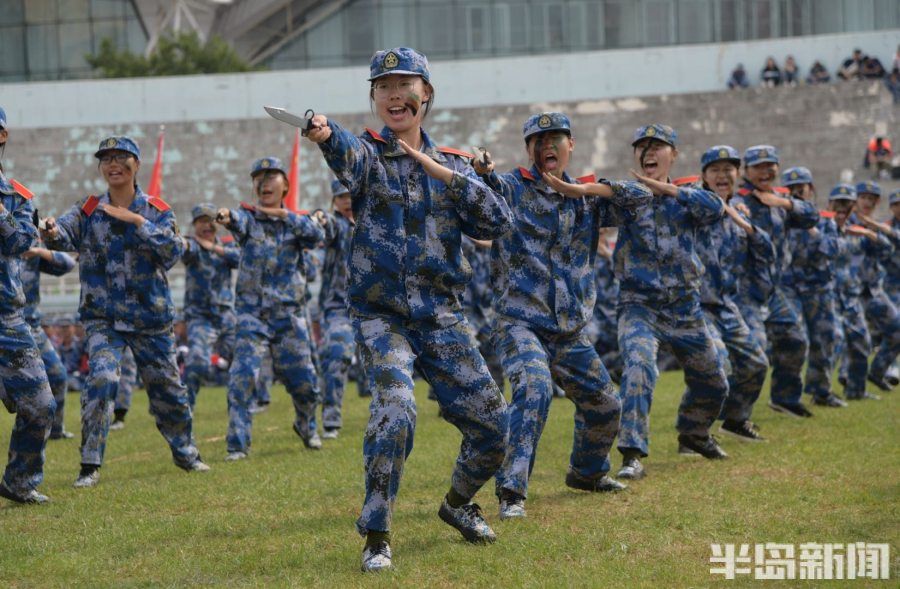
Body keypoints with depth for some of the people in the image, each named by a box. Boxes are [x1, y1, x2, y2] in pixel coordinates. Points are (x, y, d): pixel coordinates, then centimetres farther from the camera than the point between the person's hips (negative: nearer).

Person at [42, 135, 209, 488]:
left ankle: (184, 451, 35)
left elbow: (173, 252, -16)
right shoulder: (88, 211, -3)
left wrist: (137, 220, -24)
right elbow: (66, 232, -23)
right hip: (103, 317, -1)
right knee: (101, 380, -21)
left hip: (151, 316, 1)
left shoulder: (157, 211, -1)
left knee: (167, 388, 11)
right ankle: (90, 465, -12)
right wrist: (53, 233, -47)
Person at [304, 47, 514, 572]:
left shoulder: (452, 163, 9)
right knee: (396, 411, -27)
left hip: (443, 316, 4)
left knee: (492, 425, 4)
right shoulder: (370, 153, -2)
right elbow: (349, 154, -29)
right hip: (382, 316, -4)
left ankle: (458, 503, 34)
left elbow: (499, 223, -4)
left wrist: (445, 173, -15)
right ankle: (377, 536, -14)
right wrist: (326, 134, -53)